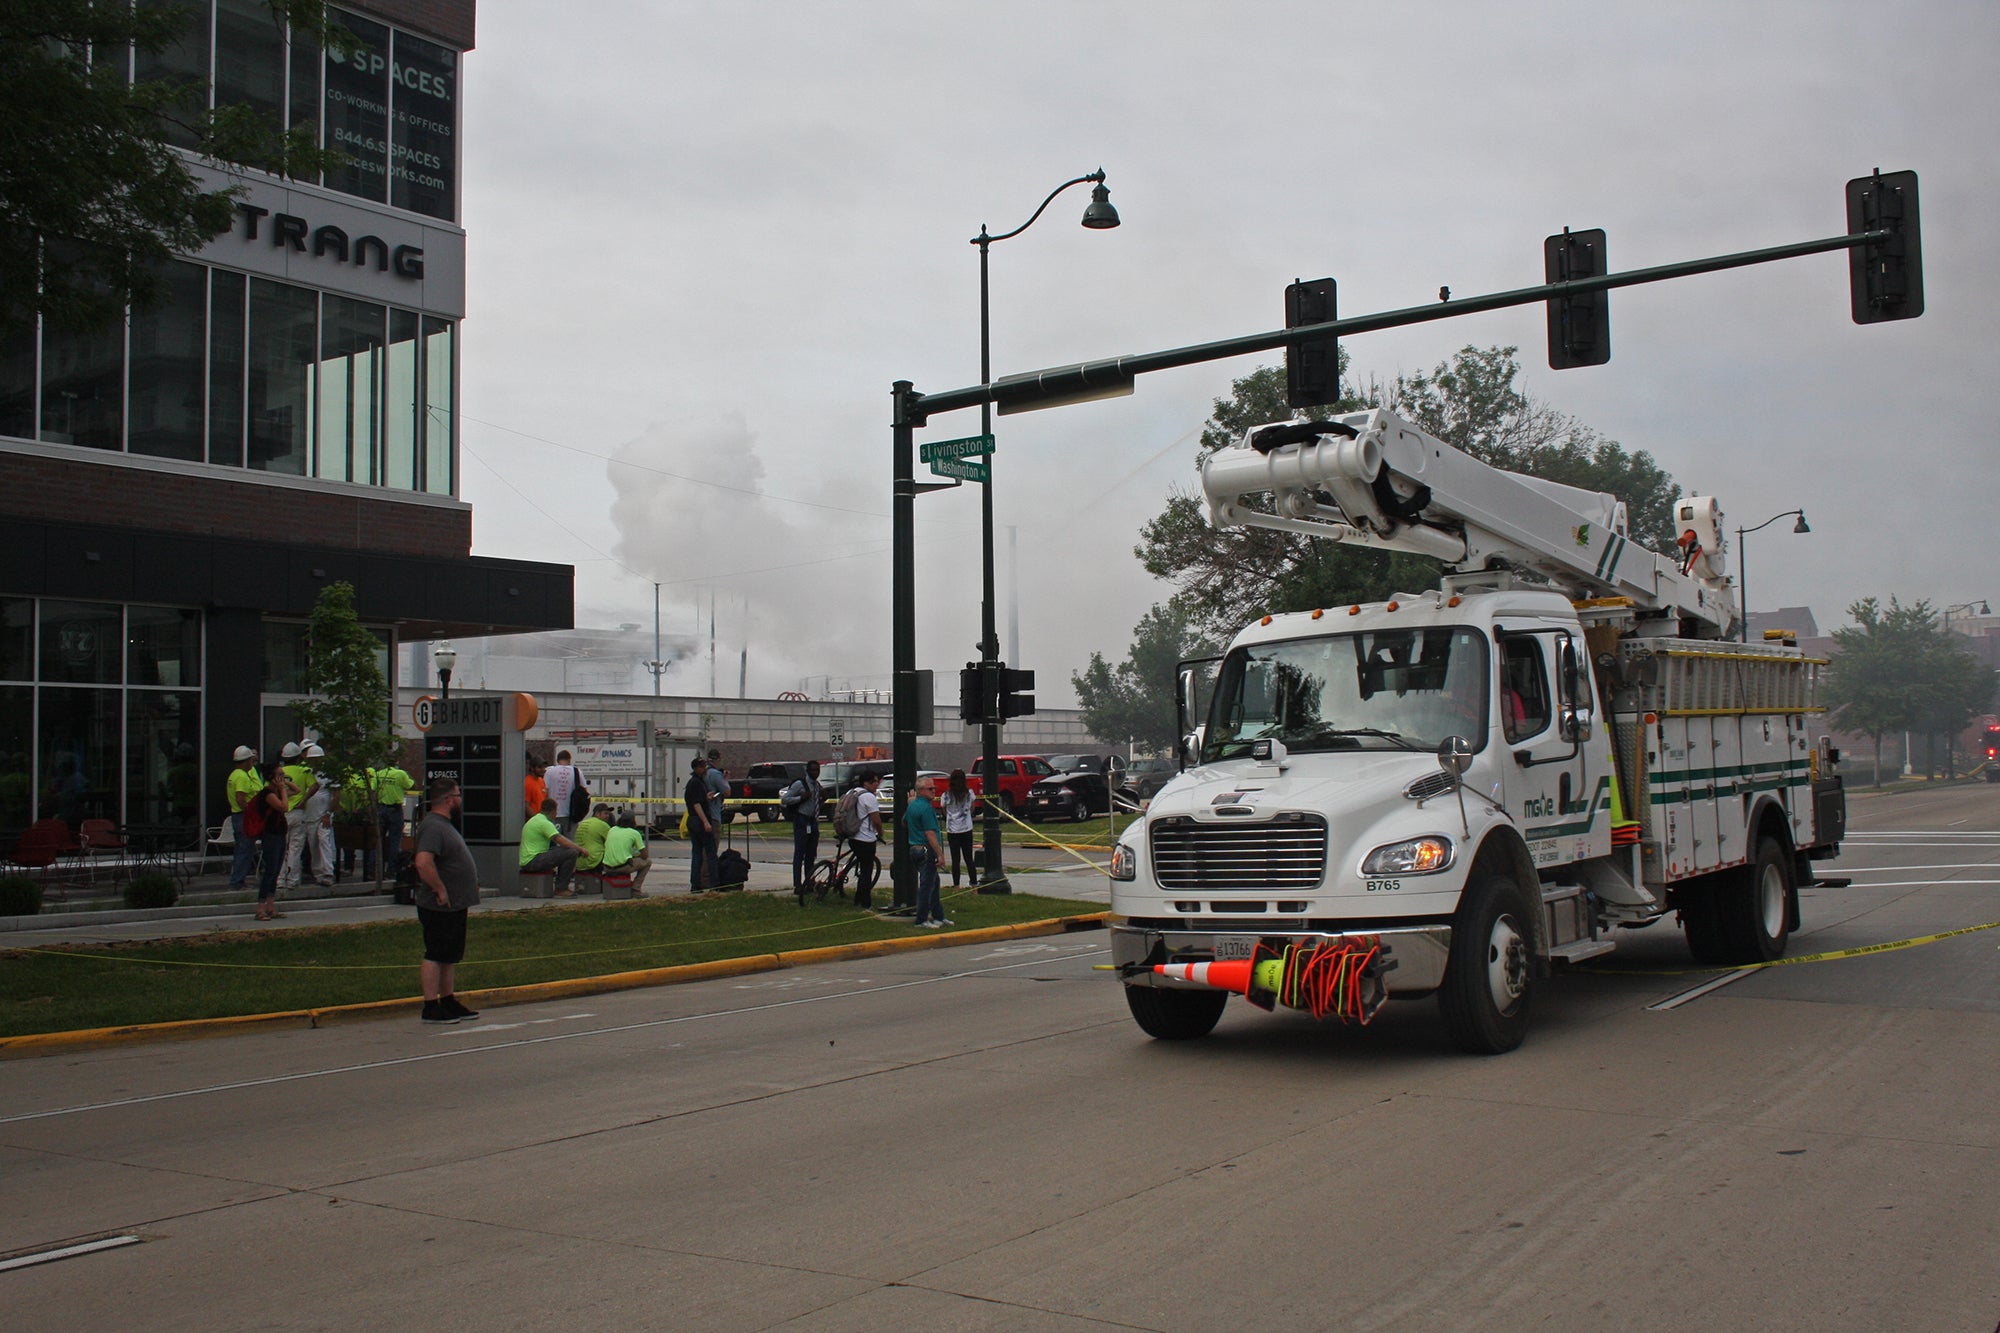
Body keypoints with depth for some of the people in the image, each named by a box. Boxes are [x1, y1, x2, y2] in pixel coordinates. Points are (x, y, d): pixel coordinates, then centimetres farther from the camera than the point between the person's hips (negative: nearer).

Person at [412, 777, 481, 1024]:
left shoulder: (444, 825, 16)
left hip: (454, 906, 11)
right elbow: (423, 863, -32)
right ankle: (431, 1008, -1)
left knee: (450, 957, 16)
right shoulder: (433, 827, -18)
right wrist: (440, 891, -24)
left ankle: (448, 1003, 24)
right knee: (435, 956, -5)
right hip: (441, 908, -11)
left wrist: (472, 882, 19)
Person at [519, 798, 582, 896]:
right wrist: (580, 849, -7)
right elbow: (562, 841, -19)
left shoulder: (535, 819, 20)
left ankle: (562, 886, 21)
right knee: (571, 853, -18)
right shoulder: (544, 823, -12)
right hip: (533, 861, -11)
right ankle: (561, 890, -12)